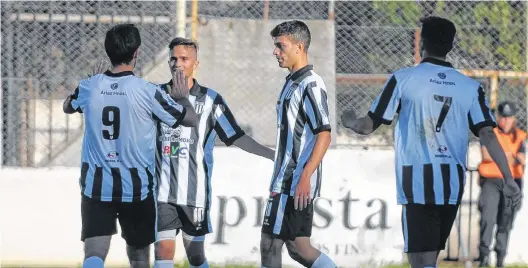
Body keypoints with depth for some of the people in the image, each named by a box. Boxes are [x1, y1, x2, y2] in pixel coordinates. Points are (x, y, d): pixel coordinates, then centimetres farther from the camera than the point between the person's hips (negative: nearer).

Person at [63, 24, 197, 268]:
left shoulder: (89, 87, -2)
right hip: (136, 187, -1)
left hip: (96, 185, 1)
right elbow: (190, 119, -1)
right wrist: (181, 97, 19)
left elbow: (67, 107, 22)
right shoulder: (147, 92, -12)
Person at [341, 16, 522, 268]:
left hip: (417, 183, -4)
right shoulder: (471, 87, 4)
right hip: (453, 184, 5)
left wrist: (350, 122, 22)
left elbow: (368, 126, -1)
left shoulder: (403, 79, -4)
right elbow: (488, 135, -4)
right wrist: (509, 180, -3)